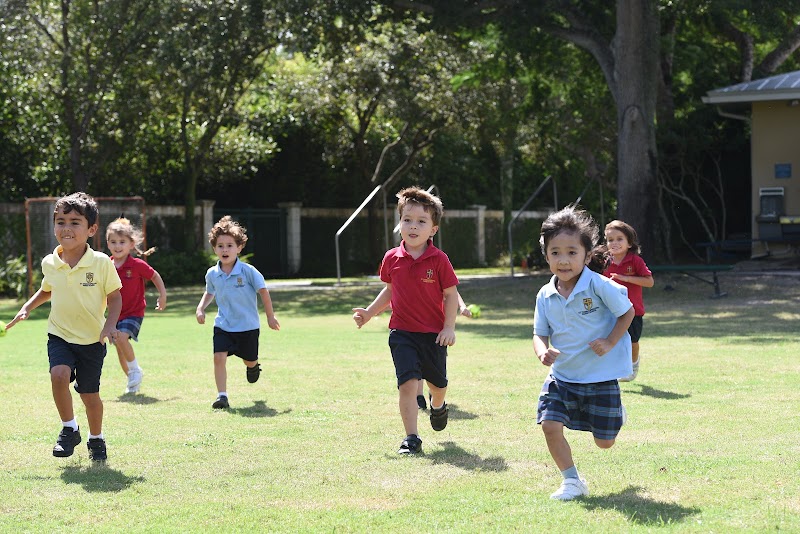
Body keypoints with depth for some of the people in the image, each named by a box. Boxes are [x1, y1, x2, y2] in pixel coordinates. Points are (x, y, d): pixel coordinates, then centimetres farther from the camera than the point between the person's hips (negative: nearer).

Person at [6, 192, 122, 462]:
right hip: (60, 336, 2)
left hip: (92, 339, -2)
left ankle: (96, 439, 32)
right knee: (59, 374, -24)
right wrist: (27, 307, 9)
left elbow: (115, 297, -4)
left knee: (90, 394, 5)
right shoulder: (50, 263, -3)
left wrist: (110, 325, -17)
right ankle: (69, 429, -3)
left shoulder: (101, 263, -14)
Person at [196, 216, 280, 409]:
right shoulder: (212, 274, -2)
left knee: (249, 360, 14)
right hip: (223, 326, 2)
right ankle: (222, 396, -12)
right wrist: (201, 308, 2)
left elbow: (263, 291, -6)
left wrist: (270, 316, -3)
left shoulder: (247, 271, -15)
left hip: (248, 326, -2)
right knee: (219, 357, -16)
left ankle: (253, 366, 53)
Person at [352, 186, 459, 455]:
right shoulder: (392, 258, -1)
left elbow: (450, 294, -3)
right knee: (408, 383, -13)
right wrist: (369, 313, 7)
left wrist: (449, 327, -10)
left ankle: (438, 406, 53)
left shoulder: (439, 260, -9)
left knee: (437, 383, 17)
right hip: (402, 332, 0)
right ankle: (411, 438, -7)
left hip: (434, 333, 0)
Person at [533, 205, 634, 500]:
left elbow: (627, 312, -6)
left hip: (601, 376, -3)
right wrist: (543, 351, -18)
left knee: (604, 441, 7)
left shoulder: (599, 286, -16)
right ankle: (572, 481, 4)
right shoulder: (546, 296, -4)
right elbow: (540, 333, 4)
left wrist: (609, 343, -18)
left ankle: (615, 413, 45)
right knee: (550, 425, -15)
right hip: (562, 376, 3)